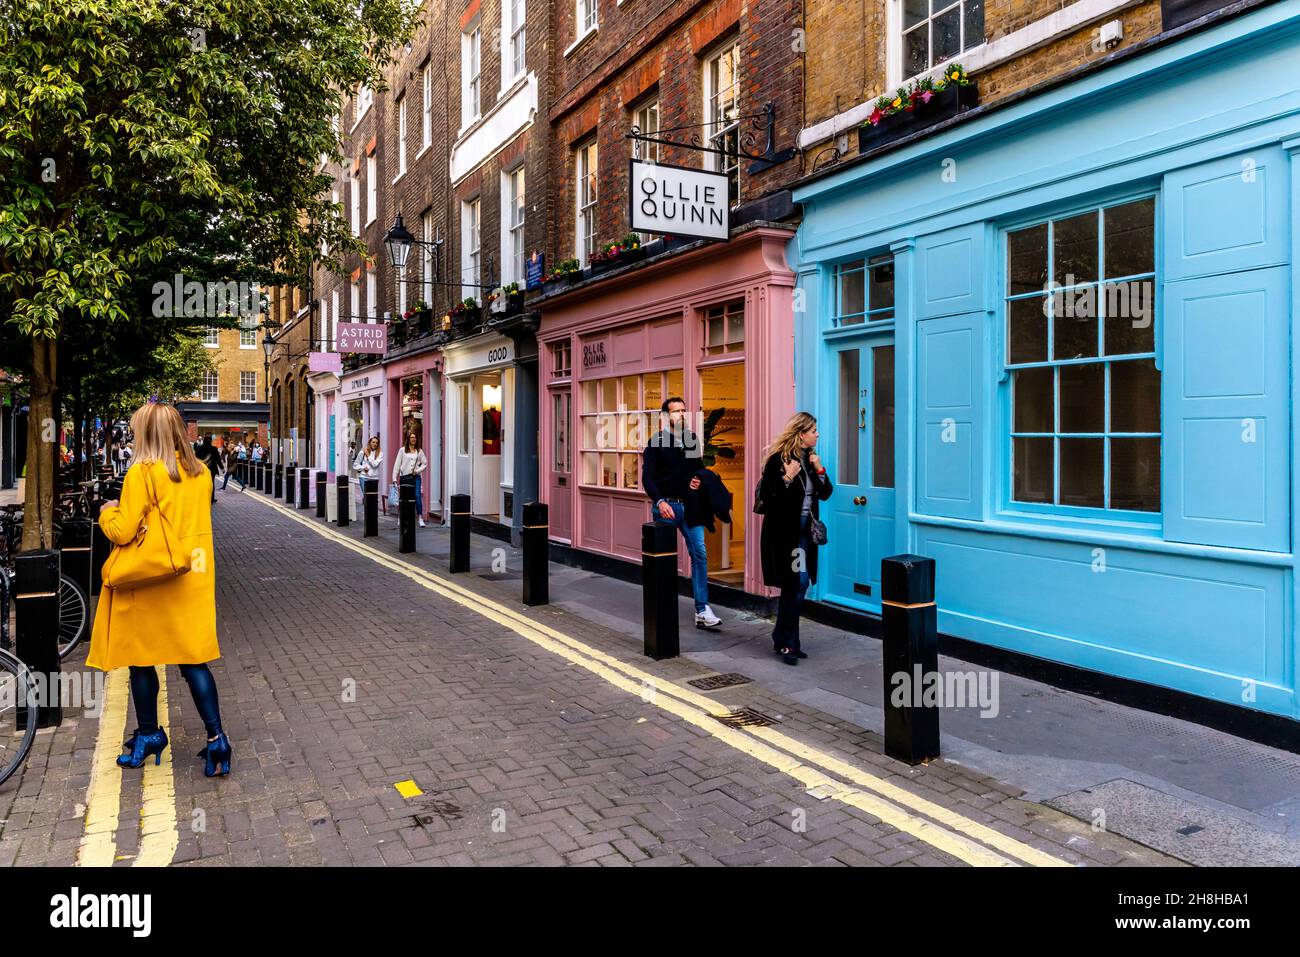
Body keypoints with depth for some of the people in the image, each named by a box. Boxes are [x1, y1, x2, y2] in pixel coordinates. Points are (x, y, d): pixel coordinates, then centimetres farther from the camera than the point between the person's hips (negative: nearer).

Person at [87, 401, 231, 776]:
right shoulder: (201, 473, 5)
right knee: (193, 659, 7)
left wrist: (108, 513, 6)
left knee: (141, 659, 13)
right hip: (193, 580, 5)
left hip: (148, 581, -5)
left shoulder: (143, 472, -14)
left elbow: (123, 532, -14)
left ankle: (148, 735, 25)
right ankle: (216, 738, 0)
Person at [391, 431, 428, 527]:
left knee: (417, 496, -10)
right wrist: (395, 478, -4)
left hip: (416, 477, 0)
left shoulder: (419, 451, 8)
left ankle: (420, 518, -8)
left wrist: (417, 470, -6)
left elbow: (425, 463, 10)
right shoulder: (403, 450, 4)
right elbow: (397, 464, 2)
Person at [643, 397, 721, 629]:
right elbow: (647, 477, -8)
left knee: (700, 553, -5)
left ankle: (702, 610, -3)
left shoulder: (692, 439, 10)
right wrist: (659, 501, -21)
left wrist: (698, 480, 0)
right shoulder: (657, 442, -3)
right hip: (666, 505, -3)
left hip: (689, 505, 4)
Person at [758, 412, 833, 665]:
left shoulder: (810, 458, 11)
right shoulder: (778, 459, -11)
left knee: (795, 586, 11)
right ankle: (785, 641, 1)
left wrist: (819, 470, -4)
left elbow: (825, 493, 9)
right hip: (784, 531, -7)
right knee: (798, 583, -10)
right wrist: (787, 478, -24)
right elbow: (765, 495, -14)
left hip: (804, 530, 8)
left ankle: (786, 641, 21)